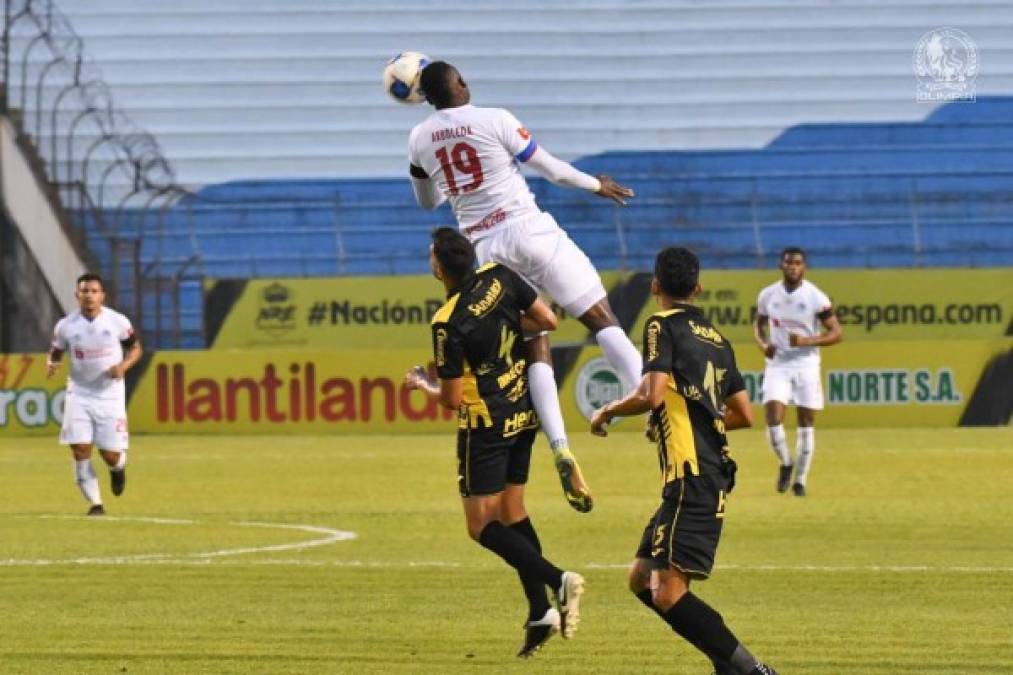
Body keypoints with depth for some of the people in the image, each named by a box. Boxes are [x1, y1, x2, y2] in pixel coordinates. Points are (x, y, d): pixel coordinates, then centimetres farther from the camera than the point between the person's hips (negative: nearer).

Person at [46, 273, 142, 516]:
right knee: (81, 450, -10)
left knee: (111, 455, -2)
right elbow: (56, 352, 9)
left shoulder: (117, 321, -7)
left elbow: (135, 348, 5)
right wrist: (51, 365, -14)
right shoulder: (66, 325, -4)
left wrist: (124, 366, -15)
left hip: (110, 393, -1)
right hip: (79, 393, 1)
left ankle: (118, 467, 37)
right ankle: (95, 503, 5)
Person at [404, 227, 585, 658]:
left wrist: (423, 385, 4)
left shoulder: (448, 324, -22)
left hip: (485, 425, -7)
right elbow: (548, 321, -1)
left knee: (483, 527, 1)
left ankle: (557, 580, -17)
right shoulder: (498, 278, -7)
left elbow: (453, 399, -16)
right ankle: (539, 612, 11)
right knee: (512, 512, 17)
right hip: (524, 414, 7)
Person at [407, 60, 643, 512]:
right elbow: (549, 169, 5)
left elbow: (427, 201, 24)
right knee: (602, 320, -3)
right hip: (530, 231, -4)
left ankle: (560, 449, -15)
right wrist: (595, 185, 21)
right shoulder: (494, 121, -4)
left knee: (535, 348, 4)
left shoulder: (420, 140, 7)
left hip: (485, 249, 4)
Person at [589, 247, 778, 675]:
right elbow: (744, 415, 21)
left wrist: (608, 412, -1)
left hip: (692, 478, -9)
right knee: (642, 578, 13)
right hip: (714, 474, 9)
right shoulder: (716, 338, 17)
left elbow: (651, 395, -18)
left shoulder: (663, 326, -5)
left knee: (668, 593, -14)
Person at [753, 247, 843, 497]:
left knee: (806, 425, 3)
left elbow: (837, 333, -6)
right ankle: (785, 464, 14)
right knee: (773, 419, -13)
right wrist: (762, 343, -2)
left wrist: (806, 341, -20)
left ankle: (800, 480, 17)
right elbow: (759, 323, 19)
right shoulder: (768, 295, 1)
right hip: (777, 364, 2)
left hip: (806, 363, -1)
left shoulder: (815, 297, -8)